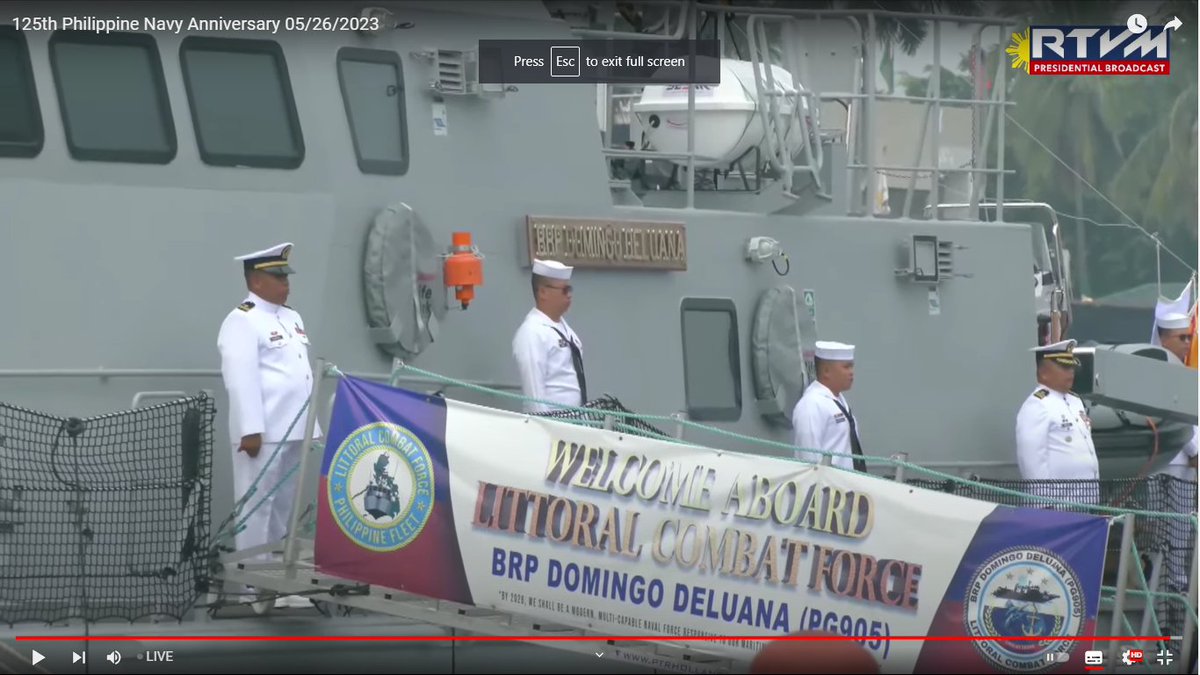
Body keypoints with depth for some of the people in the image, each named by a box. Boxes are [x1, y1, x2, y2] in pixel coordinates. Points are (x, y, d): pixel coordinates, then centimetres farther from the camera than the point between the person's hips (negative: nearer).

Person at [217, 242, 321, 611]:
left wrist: (311, 424, 20)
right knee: (257, 507, -6)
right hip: (263, 433, -9)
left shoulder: (292, 318, 19)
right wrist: (250, 430, -24)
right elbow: (241, 379, -18)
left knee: (285, 507, 12)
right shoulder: (242, 322, -10)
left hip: (293, 431, 9)